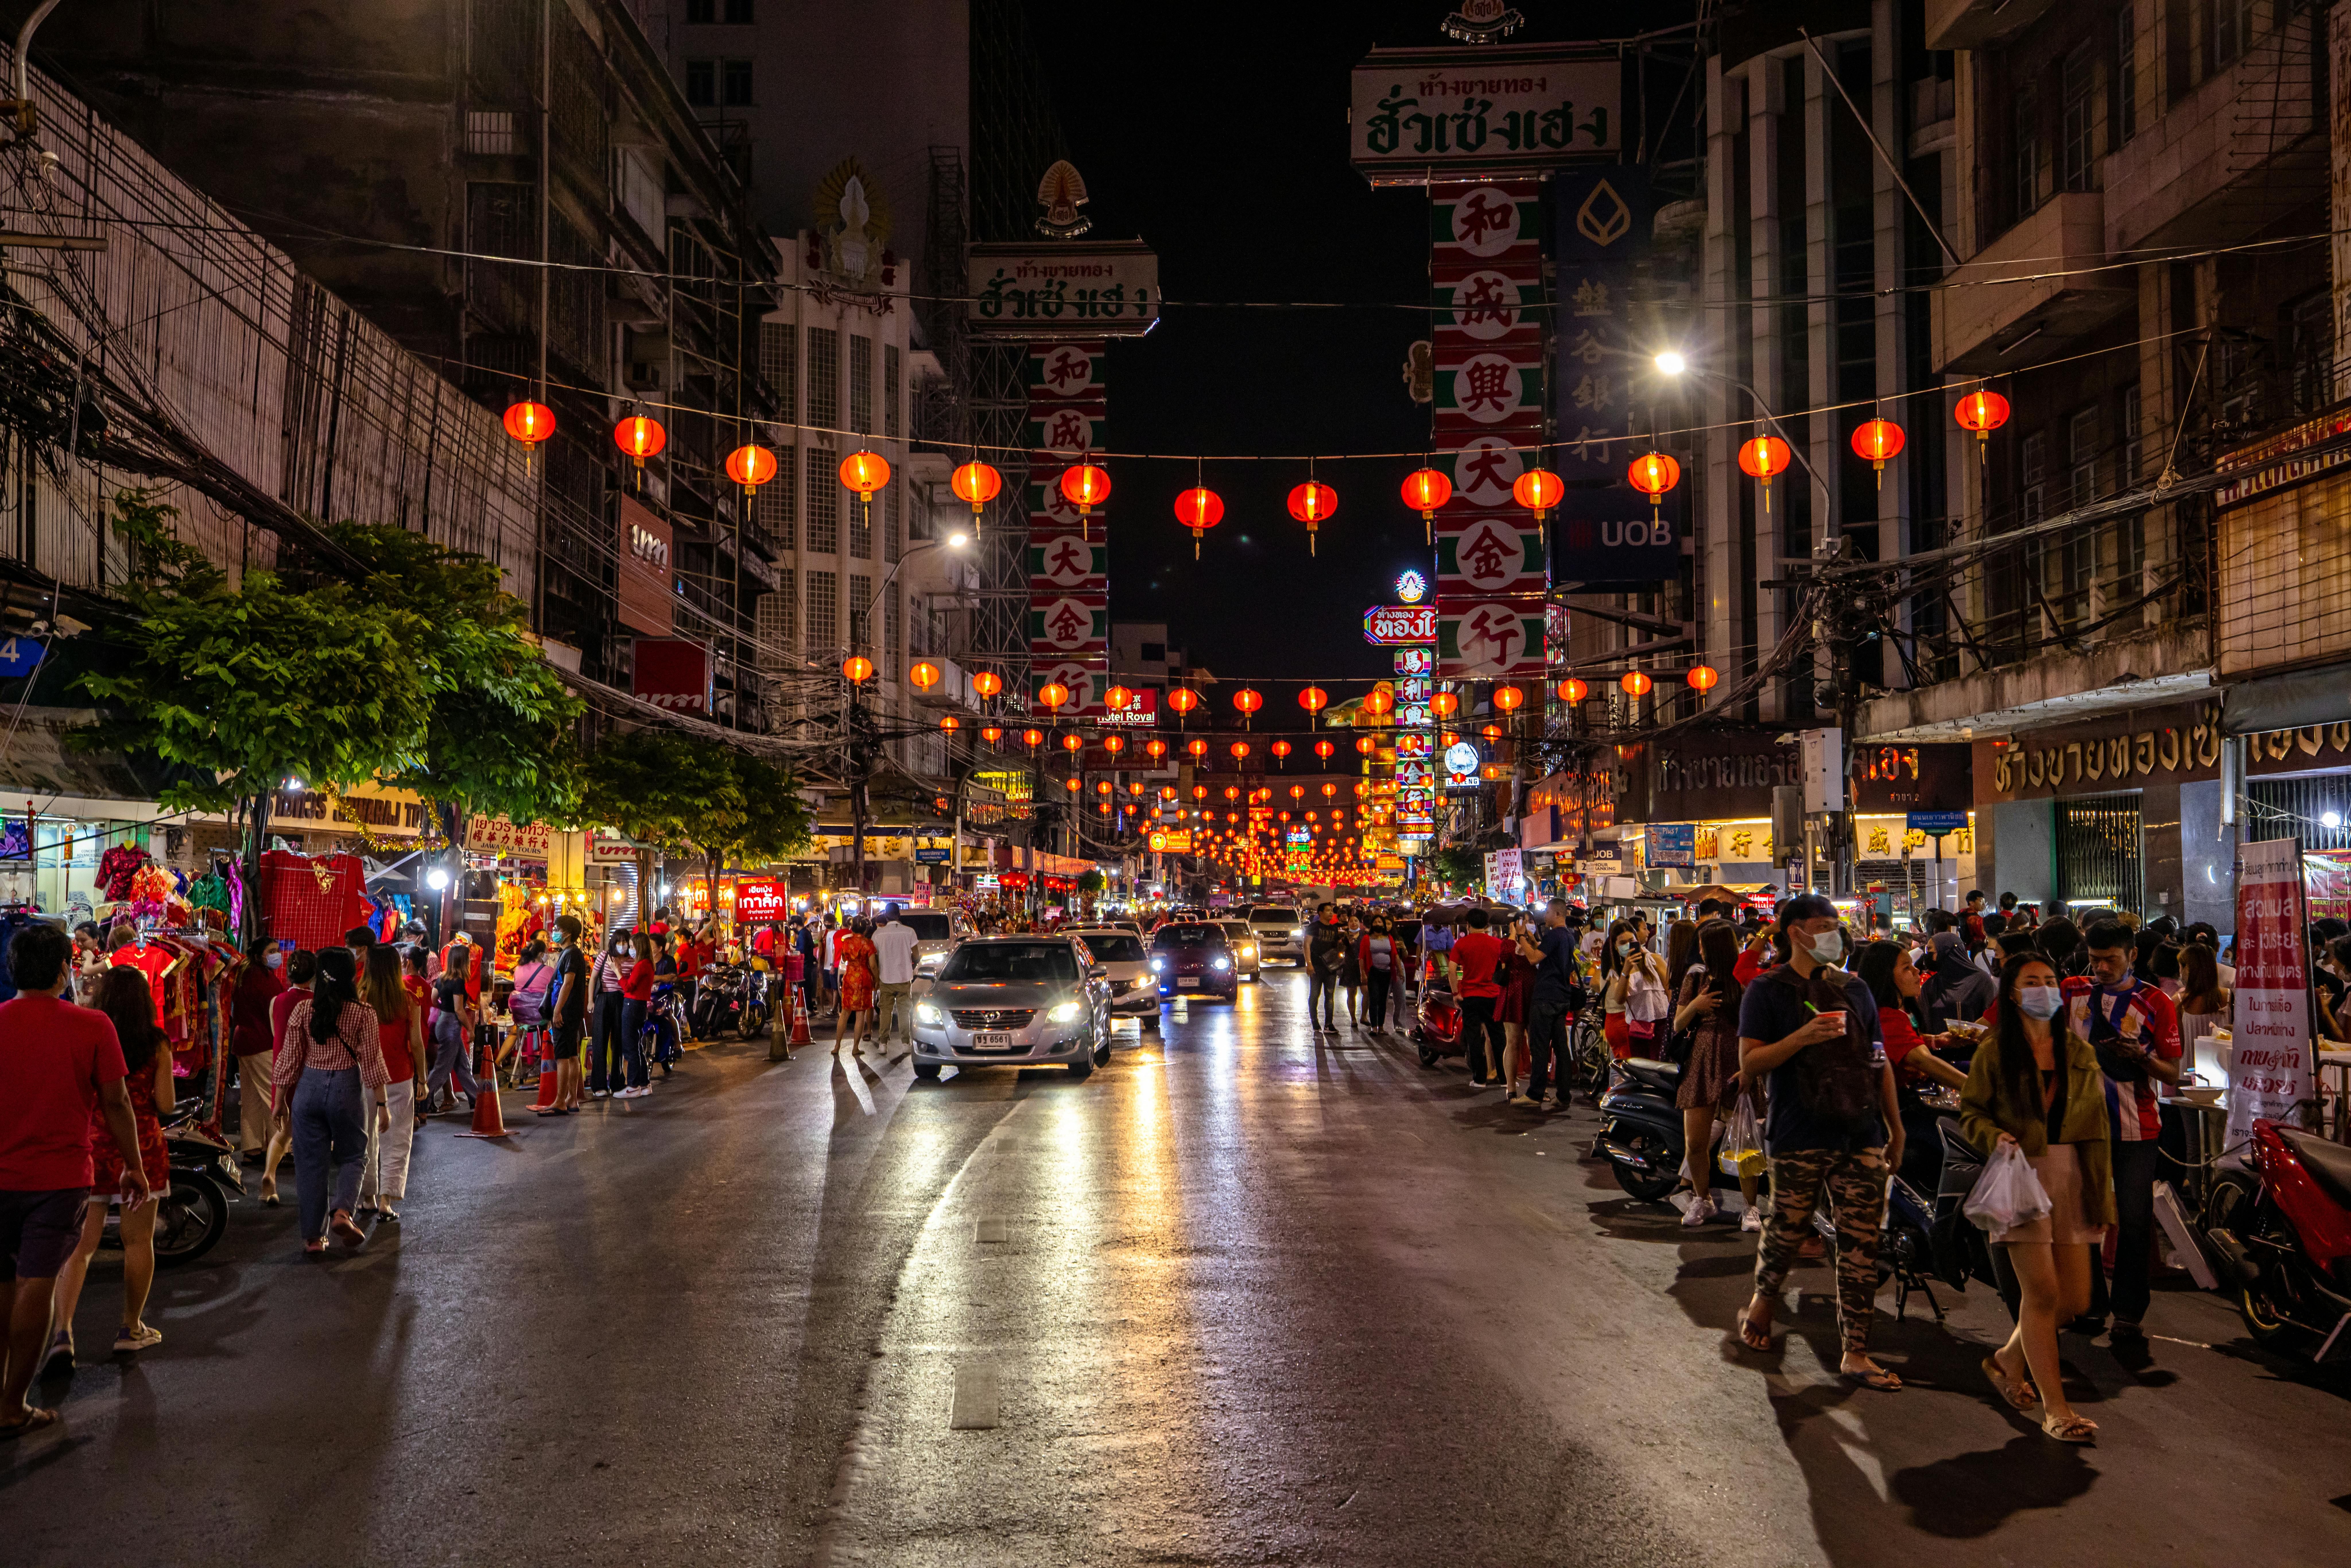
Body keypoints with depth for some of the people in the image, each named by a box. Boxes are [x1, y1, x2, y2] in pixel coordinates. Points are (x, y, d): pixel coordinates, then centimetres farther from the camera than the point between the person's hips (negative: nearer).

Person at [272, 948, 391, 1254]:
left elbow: (290, 1059, 2)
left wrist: (281, 1101, 12)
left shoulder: (302, 1010, -2)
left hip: (310, 1087, 2)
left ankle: (313, 1236, 14)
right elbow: (371, 1061, -7)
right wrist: (382, 1105, -1)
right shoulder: (363, 1013, -8)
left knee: (311, 1163, 10)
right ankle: (342, 1211, -10)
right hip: (347, 1087, -2)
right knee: (352, 1157, 15)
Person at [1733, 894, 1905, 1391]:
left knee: (1861, 1243, 1)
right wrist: (1803, 1037, -21)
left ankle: (1856, 1352, 7)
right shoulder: (1768, 990, -1)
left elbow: (1879, 1061, 18)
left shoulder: (1855, 989, 15)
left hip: (1860, 1136, 4)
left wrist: (1895, 1128, 16)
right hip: (1800, 1139, -4)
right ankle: (1761, 1304, 34)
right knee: (1786, 1232, 6)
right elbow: (1749, 1063, -8)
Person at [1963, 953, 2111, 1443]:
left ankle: (2008, 1361, 28)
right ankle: (2054, 1409, 0)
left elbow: (2097, 1130, 12)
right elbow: (1970, 1112, 4)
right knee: (2042, 1291, -9)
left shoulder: (2081, 1053, 12)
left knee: (2075, 1297, 3)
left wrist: (2101, 1195, 8)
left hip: (2072, 1177, 4)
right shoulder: (1994, 1053, 1)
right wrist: (1996, 1138, -18)